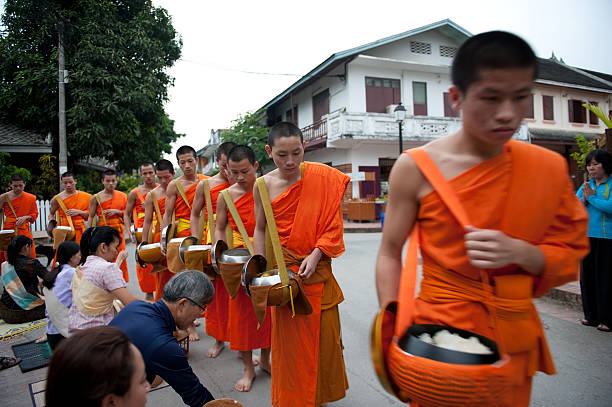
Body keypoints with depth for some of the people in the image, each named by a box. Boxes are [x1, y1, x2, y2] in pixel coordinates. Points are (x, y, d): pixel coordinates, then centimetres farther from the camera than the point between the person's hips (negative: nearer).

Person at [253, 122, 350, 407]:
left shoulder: (323, 178, -7)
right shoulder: (263, 186, -4)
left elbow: (332, 224, -5)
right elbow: (260, 229, 7)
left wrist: (315, 255, -17)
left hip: (317, 266, 1)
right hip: (283, 268, 0)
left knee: (324, 330, 10)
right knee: (289, 334, 7)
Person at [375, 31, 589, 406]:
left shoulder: (550, 167, -3)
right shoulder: (415, 168, -13)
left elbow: (570, 253, 4)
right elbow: (391, 254, -8)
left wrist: (519, 253, -17)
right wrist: (394, 336, -14)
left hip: (516, 340, 4)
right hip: (439, 334, -3)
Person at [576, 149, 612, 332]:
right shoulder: (585, 185, 13)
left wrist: (592, 197, -10)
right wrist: (584, 198, -10)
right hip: (587, 236, 6)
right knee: (587, 276, 11)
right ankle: (592, 316, 22)